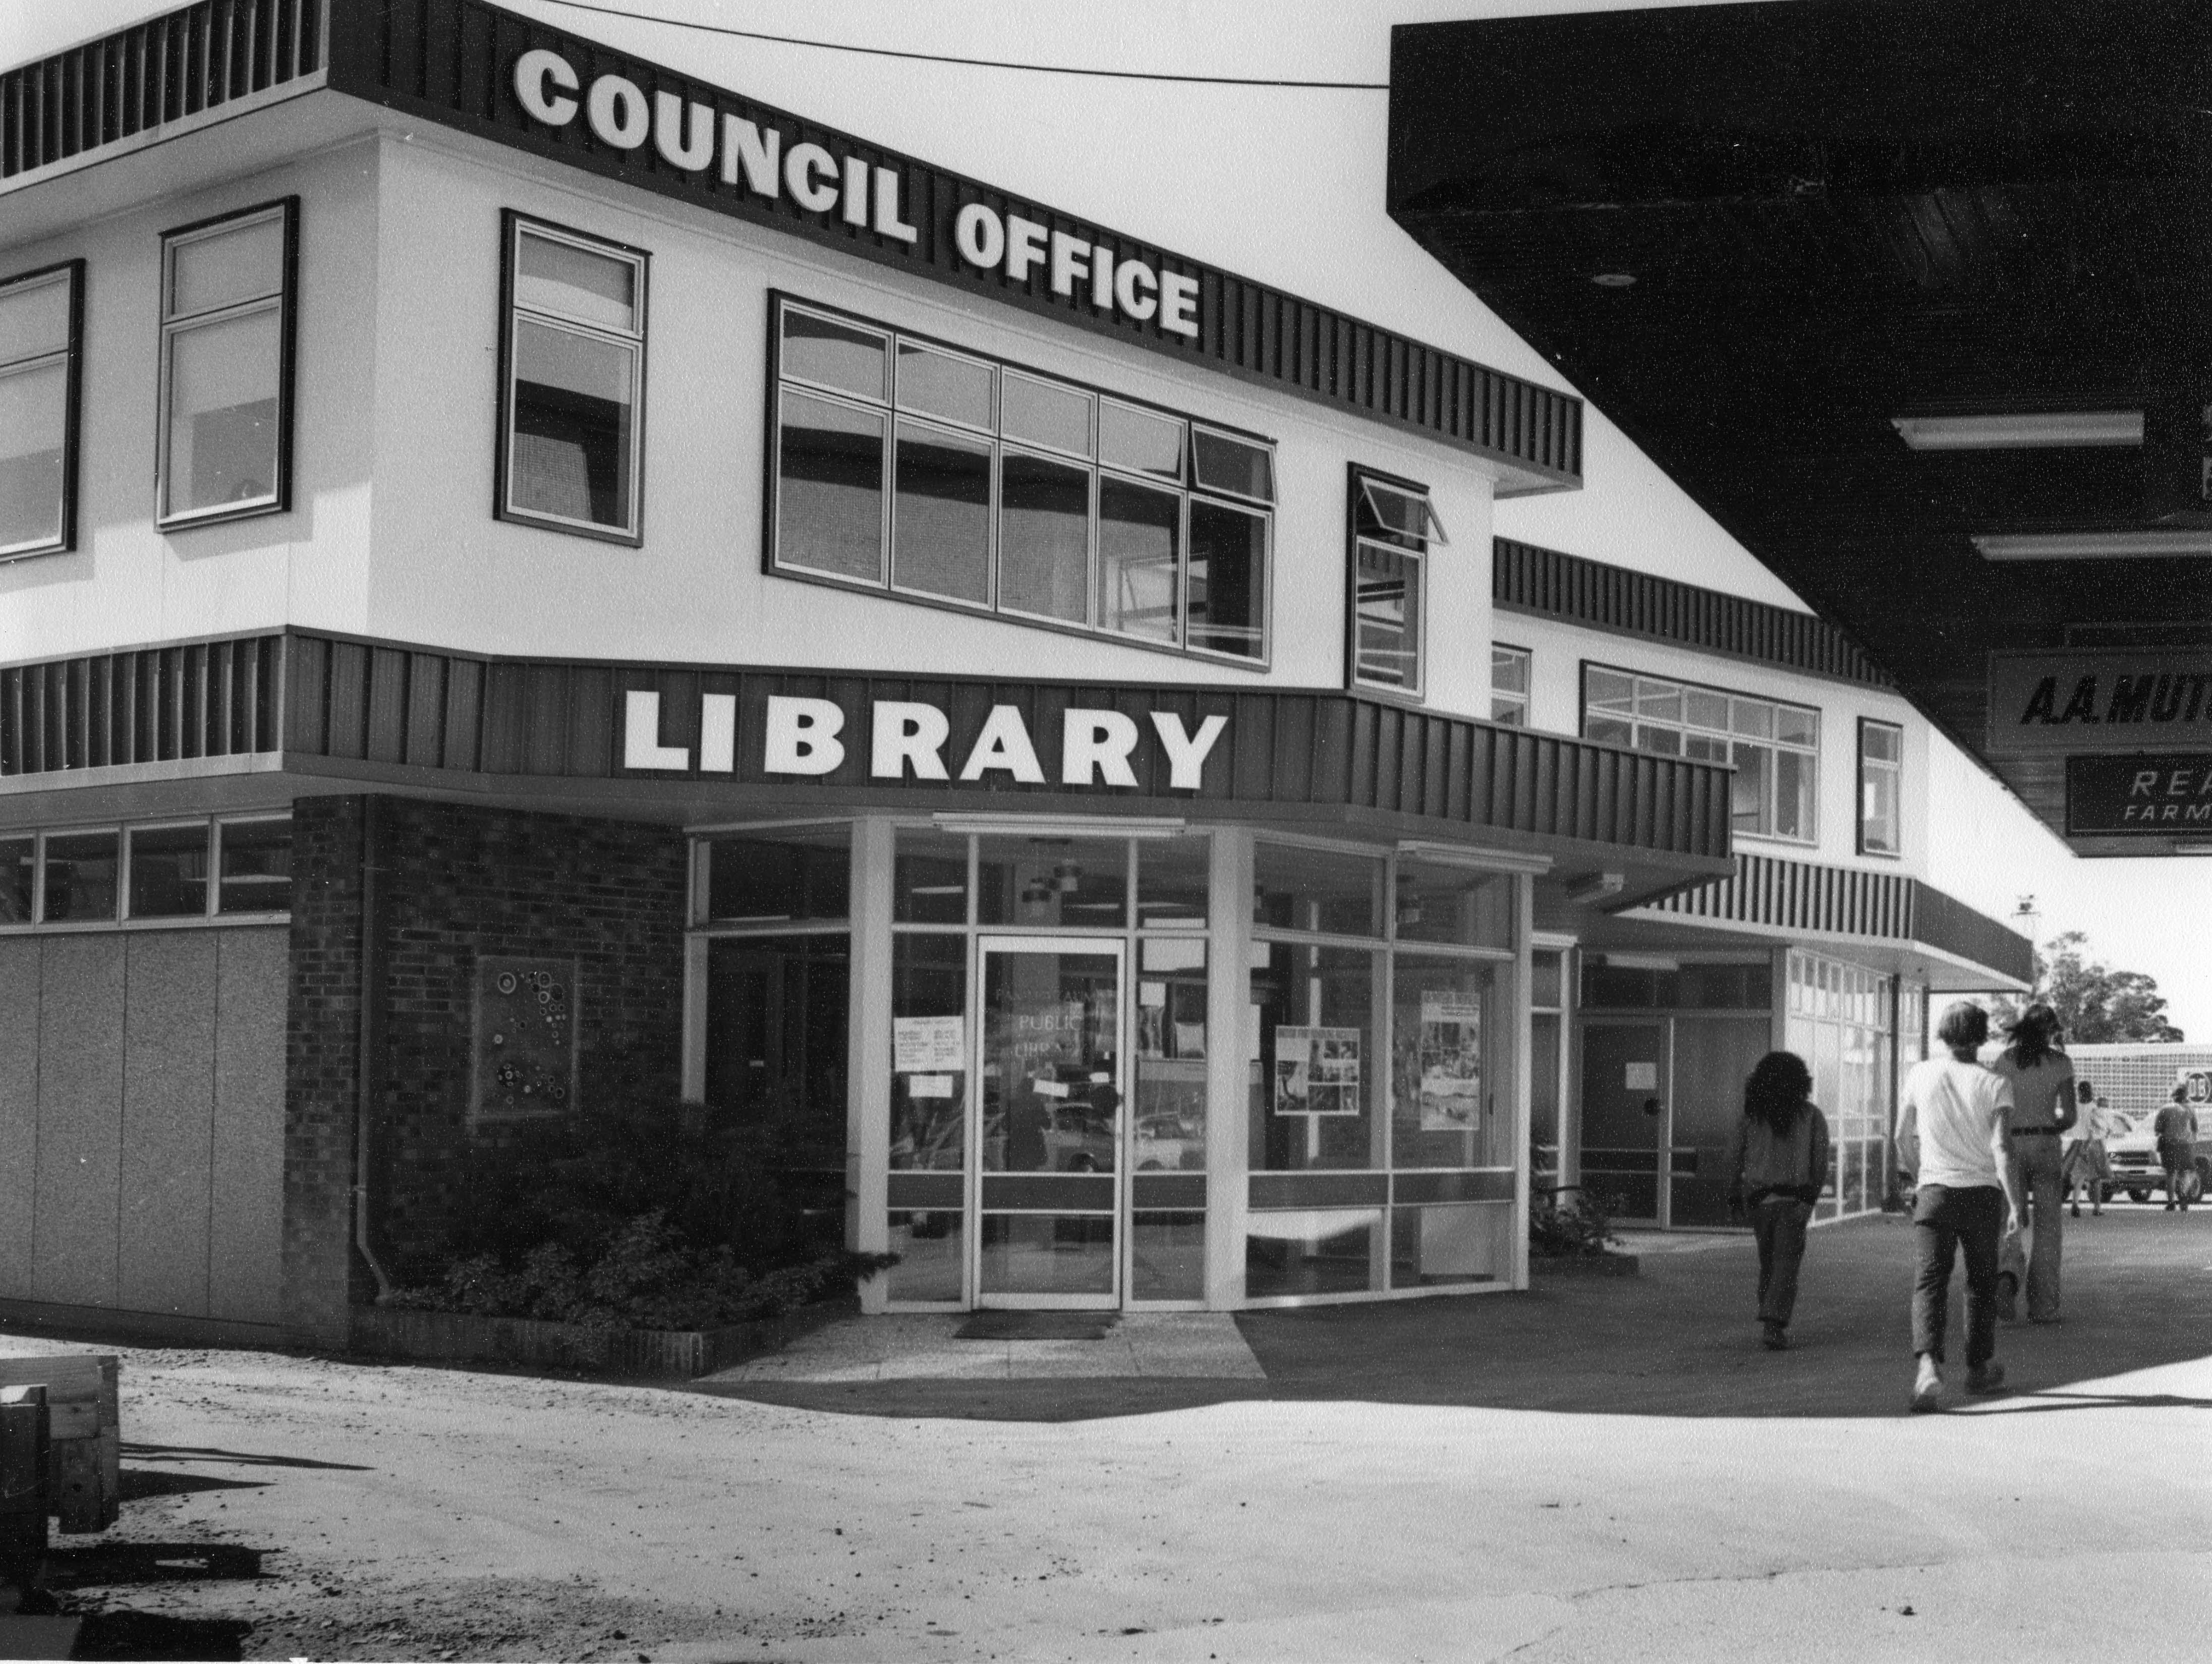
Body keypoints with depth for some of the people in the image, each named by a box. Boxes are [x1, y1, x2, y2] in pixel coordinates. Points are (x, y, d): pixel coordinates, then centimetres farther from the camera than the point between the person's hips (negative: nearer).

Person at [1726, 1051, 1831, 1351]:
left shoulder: (1752, 1115, 2)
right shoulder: (1811, 1116, -1)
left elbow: (1735, 1155, 3)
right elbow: (1821, 1161, -4)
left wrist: (1734, 1193, 12)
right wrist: (1813, 1195, 6)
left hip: (1760, 1199, 2)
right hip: (1795, 1198, -2)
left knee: (1767, 1262, 17)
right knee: (1786, 1262, -3)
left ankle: (1770, 1323, 21)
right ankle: (1774, 1324, -15)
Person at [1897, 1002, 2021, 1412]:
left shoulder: (1920, 1075, 2)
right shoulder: (1994, 1084, -4)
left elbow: (1904, 1137, 11)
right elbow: (2000, 1148, -12)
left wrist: (1912, 1173, 30)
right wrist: (2014, 1204, -9)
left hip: (1934, 1190, 0)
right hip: (1982, 1192, 0)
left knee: (1929, 1282, -5)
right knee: (1982, 1282, 17)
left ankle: (1929, 1364, -27)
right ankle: (1980, 1369, 29)